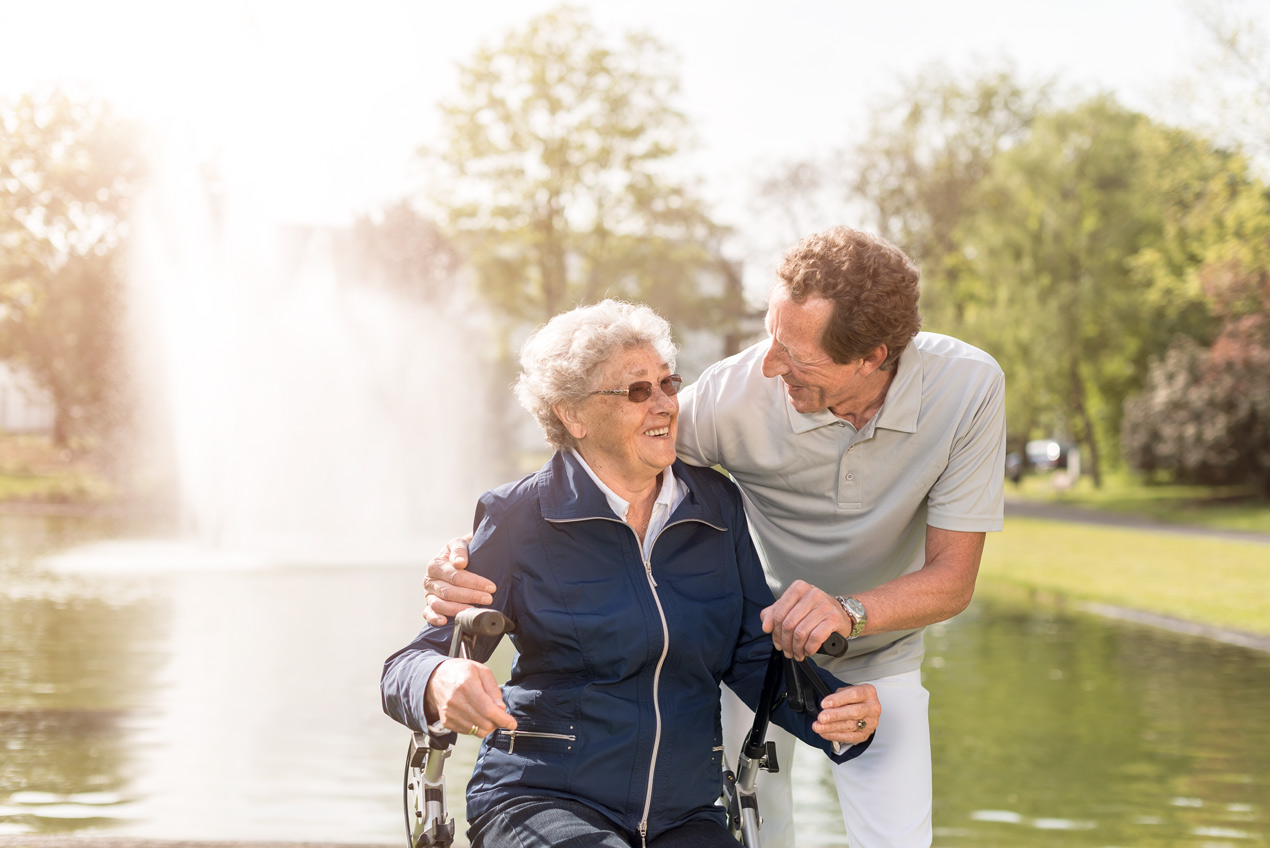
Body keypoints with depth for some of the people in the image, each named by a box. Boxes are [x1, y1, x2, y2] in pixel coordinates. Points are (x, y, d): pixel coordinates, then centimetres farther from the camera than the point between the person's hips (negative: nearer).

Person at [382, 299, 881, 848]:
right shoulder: (518, 520, -4)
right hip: (539, 800, -4)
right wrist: (442, 681, -30)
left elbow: (755, 656, 11)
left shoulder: (717, 505, 8)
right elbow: (409, 665, -5)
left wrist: (835, 713, -9)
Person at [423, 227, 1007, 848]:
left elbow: (952, 577, -21)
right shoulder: (739, 391, -29)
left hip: (877, 655, 0)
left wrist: (848, 611, -41)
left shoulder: (967, 387, -26)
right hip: (752, 641, 0)